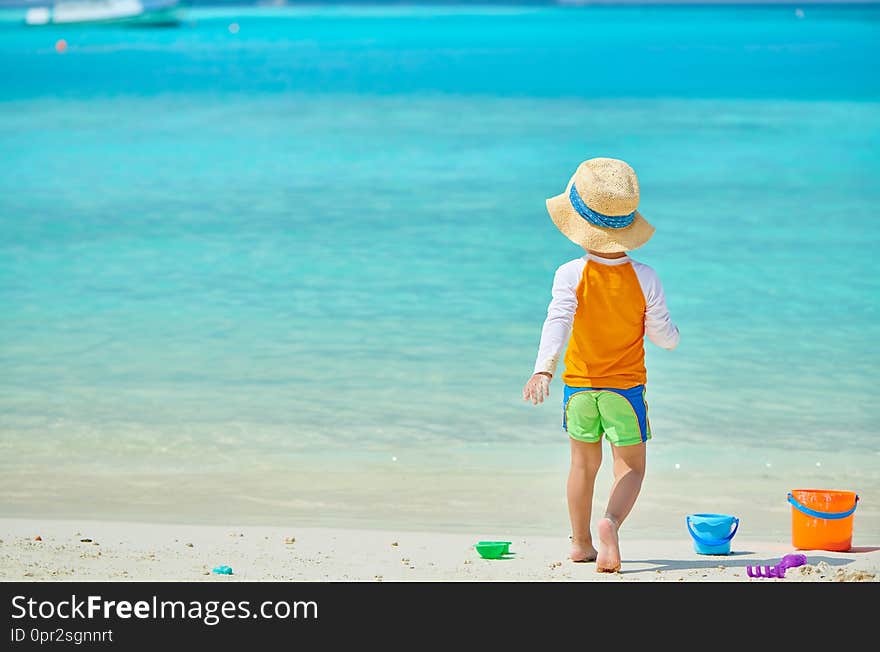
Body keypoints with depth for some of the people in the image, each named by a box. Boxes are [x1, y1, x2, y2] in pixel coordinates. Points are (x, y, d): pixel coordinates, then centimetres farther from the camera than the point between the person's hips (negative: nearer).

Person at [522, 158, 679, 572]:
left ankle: (581, 543, 27)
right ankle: (611, 522, -23)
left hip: (579, 385, 1)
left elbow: (557, 323, -27)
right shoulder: (645, 279, -10)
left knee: (584, 463, 18)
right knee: (631, 467, 6)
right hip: (626, 386, -1)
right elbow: (666, 338, -6)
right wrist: (668, 330, 17)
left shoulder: (570, 275, -12)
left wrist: (542, 369, -37)